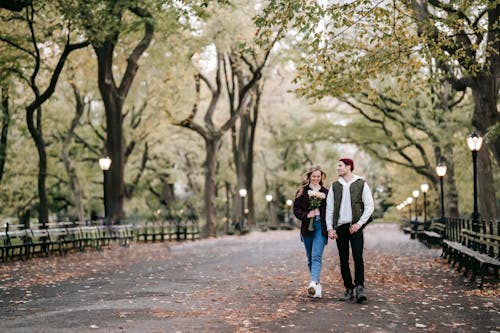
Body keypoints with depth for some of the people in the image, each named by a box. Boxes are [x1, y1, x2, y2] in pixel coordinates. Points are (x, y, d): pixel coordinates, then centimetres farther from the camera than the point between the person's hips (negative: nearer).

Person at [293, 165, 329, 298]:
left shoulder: (326, 192, 5)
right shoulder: (302, 192, 6)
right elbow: (296, 209, 4)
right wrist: (307, 215, -13)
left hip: (321, 227, -2)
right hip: (307, 227, 2)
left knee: (316, 256, -15)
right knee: (310, 257, 10)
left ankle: (313, 283, -27)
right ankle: (316, 284, 22)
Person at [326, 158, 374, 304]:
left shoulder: (361, 184, 2)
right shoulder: (334, 186, 11)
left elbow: (369, 206, 0)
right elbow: (329, 208, 10)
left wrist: (359, 223, -9)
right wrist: (330, 228, 0)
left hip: (355, 226, -4)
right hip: (340, 227, 4)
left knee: (358, 257, -13)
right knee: (343, 260, 5)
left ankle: (359, 288, -14)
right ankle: (349, 289, 11)